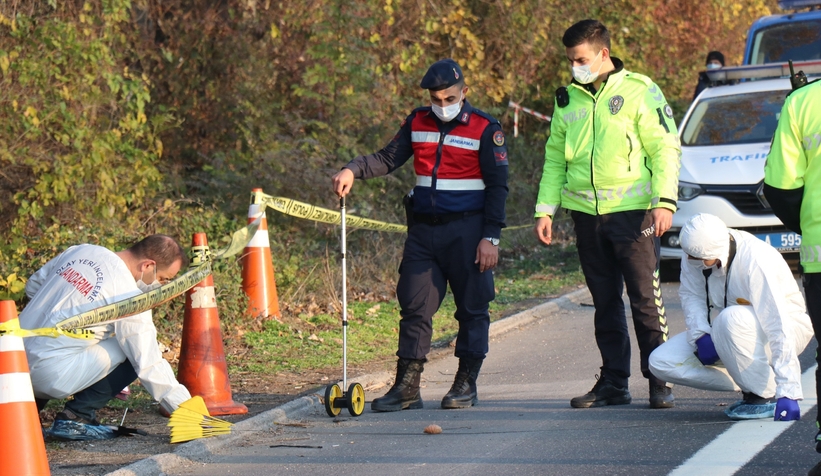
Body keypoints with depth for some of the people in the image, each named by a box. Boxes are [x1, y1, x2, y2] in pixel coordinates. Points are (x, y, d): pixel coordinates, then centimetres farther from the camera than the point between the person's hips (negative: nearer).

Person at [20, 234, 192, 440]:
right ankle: (75, 417, -4)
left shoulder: (80, 251, 9)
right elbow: (149, 365, -12)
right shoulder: (129, 297, -12)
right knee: (131, 355, 0)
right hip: (50, 374, -8)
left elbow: (32, 286, 22)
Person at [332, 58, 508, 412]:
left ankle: (466, 384, 13)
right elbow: (388, 159, 6)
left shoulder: (485, 129, -5)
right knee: (414, 306, 1)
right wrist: (353, 170, -14)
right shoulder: (418, 123, 8)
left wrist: (491, 237, -11)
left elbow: (497, 186, -5)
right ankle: (406, 387, 3)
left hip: (466, 231, -4)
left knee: (471, 308, 3)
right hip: (423, 229, 4)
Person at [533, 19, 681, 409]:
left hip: (632, 212, -5)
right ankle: (613, 382, 15)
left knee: (645, 301, -4)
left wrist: (664, 201, -13)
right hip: (586, 213, 5)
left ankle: (660, 381, 3)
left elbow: (665, 148, -4)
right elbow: (554, 158, 18)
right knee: (605, 304, 9)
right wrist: (546, 208, 11)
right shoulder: (568, 99, 13)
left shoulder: (639, 91, -2)